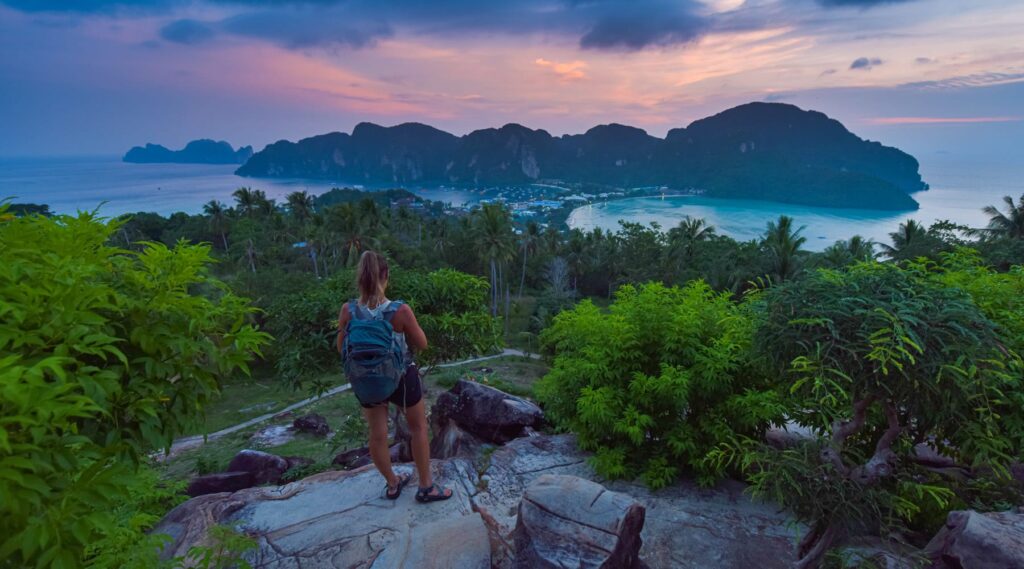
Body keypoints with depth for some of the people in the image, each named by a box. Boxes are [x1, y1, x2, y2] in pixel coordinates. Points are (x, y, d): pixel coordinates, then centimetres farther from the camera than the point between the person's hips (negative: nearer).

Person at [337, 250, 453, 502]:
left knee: (377, 435, 18)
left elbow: (341, 348, -1)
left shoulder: (348, 311, -15)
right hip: (402, 377, -3)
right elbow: (422, 344, -10)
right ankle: (426, 486, 27)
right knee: (419, 428, 17)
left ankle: (392, 484, 38)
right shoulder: (401, 310, -23)